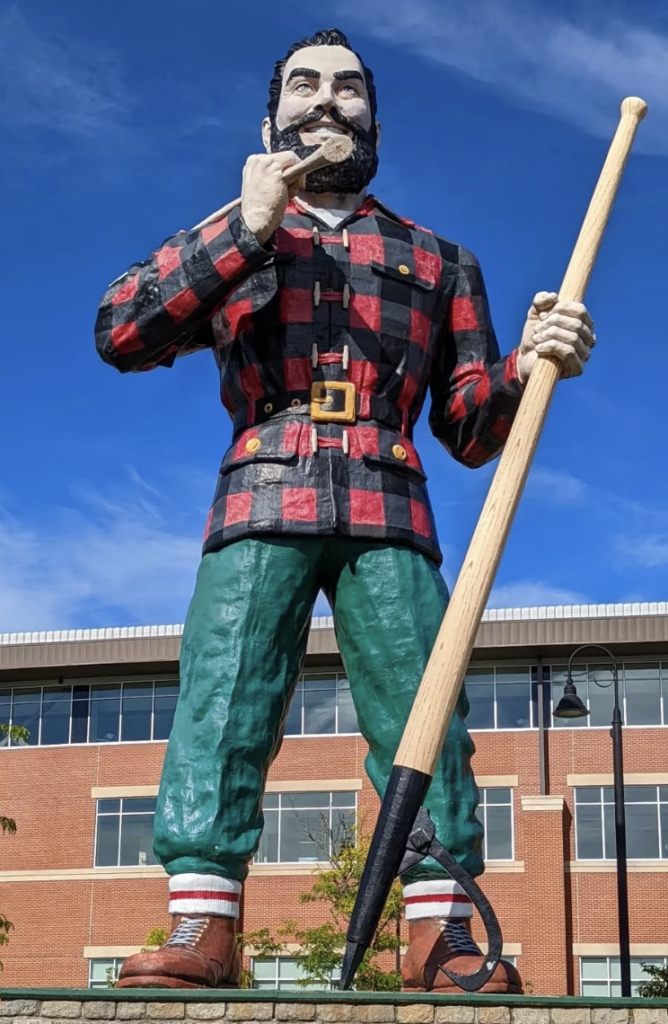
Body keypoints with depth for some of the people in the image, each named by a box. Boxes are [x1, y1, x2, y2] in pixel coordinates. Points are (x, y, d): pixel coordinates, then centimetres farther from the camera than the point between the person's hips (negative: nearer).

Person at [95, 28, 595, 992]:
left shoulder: (437, 261, 24)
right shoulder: (229, 240, 23)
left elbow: (469, 428, 18)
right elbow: (119, 333, 4)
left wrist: (529, 364, -4)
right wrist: (245, 231, -1)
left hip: (388, 514, 1)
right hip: (260, 506, 0)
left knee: (421, 710, -9)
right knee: (221, 702, -13)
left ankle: (442, 934, -9)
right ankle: (202, 927, -15)